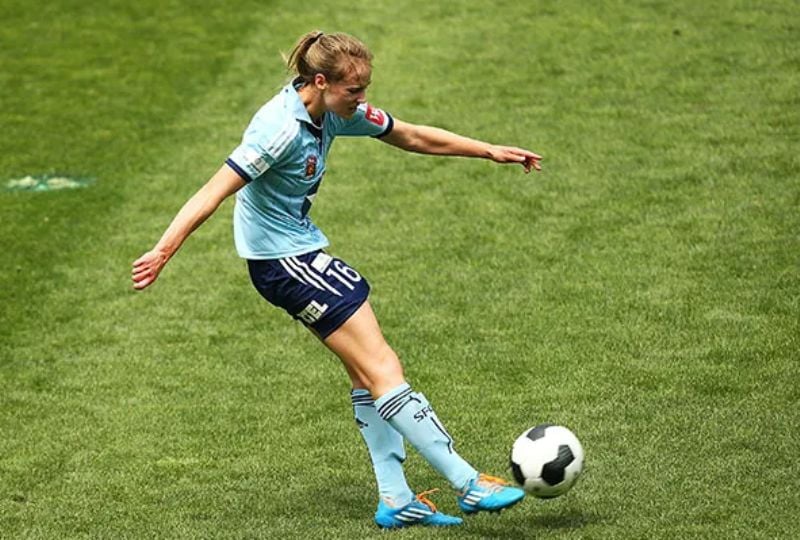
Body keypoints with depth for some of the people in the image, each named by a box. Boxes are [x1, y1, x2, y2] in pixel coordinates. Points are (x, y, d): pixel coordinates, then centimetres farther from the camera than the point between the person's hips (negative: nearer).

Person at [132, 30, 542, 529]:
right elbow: (213, 193, -27)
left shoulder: (336, 112, 1)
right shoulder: (282, 129, -26)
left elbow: (412, 137, 13)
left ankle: (396, 500, 14)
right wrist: (163, 252, -33)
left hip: (301, 252, 10)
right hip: (282, 259, -10)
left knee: (367, 373, 9)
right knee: (382, 369, -9)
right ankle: (469, 486, -7)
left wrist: (490, 151, 15)